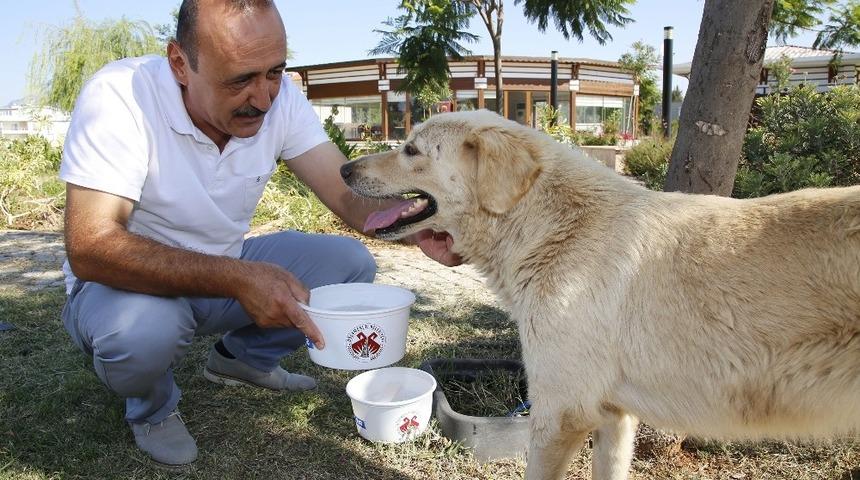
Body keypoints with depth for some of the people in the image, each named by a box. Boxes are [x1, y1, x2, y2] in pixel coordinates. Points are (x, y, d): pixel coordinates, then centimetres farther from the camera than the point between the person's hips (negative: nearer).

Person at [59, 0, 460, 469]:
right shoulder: (118, 95, -27)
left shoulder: (278, 97, -14)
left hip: (225, 271, 5)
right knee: (143, 328, -38)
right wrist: (236, 279, -44)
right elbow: (88, 247, -34)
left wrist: (415, 225, -39)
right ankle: (152, 407, 1)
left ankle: (242, 357, 14)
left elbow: (350, 194, -17)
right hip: (130, 281, -4)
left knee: (351, 262, -10)